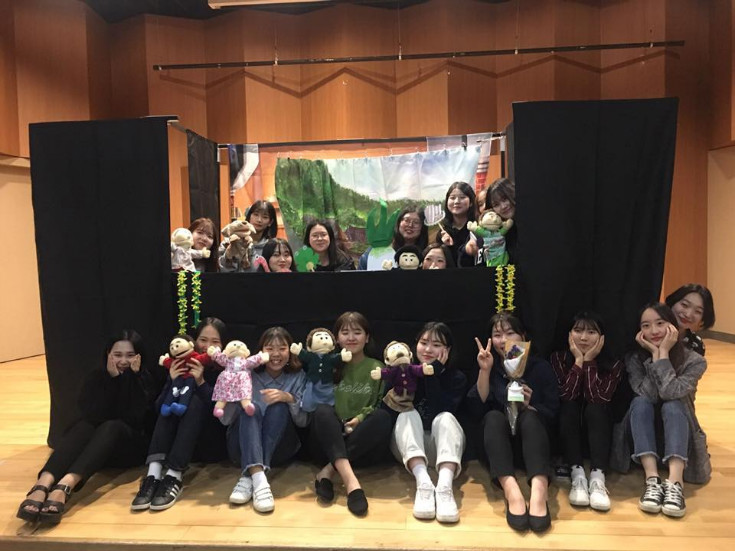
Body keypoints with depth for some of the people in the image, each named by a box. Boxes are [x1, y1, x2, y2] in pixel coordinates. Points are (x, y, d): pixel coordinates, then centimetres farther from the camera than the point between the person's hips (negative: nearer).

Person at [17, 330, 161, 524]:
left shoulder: (147, 379, -4)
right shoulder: (96, 375, 1)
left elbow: (135, 419, -18)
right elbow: (92, 416, -14)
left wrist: (132, 377, -19)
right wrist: (112, 379, -19)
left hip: (132, 445, -2)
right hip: (96, 447, 2)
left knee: (112, 427, -33)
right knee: (83, 427, -30)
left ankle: (65, 486, -54)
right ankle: (43, 485, -53)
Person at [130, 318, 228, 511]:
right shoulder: (181, 365, 0)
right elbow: (160, 408, -4)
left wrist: (201, 382, -29)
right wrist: (172, 382, -22)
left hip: (214, 442, -3)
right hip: (176, 440, 3)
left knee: (196, 401, -27)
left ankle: (174, 477, -37)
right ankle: (153, 475, -36)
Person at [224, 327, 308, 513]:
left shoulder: (297, 376, 3)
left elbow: (303, 421, -4)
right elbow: (225, 419, -4)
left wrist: (289, 398, -24)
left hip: (279, 449, 0)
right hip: (243, 448, 0)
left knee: (279, 407, -26)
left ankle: (248, 476, -34)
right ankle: (258, 477, -47)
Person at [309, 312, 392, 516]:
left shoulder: (377, 368, 11)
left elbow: (382, 404, 6)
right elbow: (316, 401, 6)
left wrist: (361, 418, -13)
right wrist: (340, 425, -12)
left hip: (363, 445, 0)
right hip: (330, 442, 0)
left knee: (383, 417, -28)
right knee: (322, 410, -28)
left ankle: (328, 471, -32)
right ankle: (350, 480, -46)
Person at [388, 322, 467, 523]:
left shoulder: (457, 378, 1)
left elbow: (439, 412, -18)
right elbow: (386, 413, -5)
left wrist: (433, 374, -19)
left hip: (440, 447, -1)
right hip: (408, 448, 1)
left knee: (445, 417, -30)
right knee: (408, 414, -27)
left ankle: (445, 486, -54)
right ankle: (423, 483, -49)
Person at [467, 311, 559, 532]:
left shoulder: (540, 367, 2)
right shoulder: (491, 368, 5)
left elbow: (554, 414, -3)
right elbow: (477, 409, -8)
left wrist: (528, 406, -22)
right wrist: (485, 371, -17)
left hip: (532, 438, 0)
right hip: (499, 442, 1)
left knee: (529, 417, -31)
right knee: (494, 416, -30)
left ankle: (539, 489, -53)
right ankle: (511, 489, -52)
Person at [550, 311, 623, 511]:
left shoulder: (613, 365, -9)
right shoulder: (559, 358, -7)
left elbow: (597, 398, -25)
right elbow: (565, 396, -22)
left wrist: (589, 361, -23)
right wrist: (578, 361, -23)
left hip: (598, 429, 0)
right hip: (568, 430, 1)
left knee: (595, 407, -31)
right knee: (569, 406, -30)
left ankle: (597, 478, -39)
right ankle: (577, 475, -35)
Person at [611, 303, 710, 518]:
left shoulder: (693, 360, -11)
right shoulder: (634, 358, -6)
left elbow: (670, 392, -28)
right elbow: (647, 395, -22)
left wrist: (663, 353, -24)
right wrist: (654, 354, -23)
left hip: (678, 435, -1)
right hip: (643, 437, 1)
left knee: (673, 404, -31)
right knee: (640, 402, -29)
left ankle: (675, 482, -44)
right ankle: (652, 479, -40)